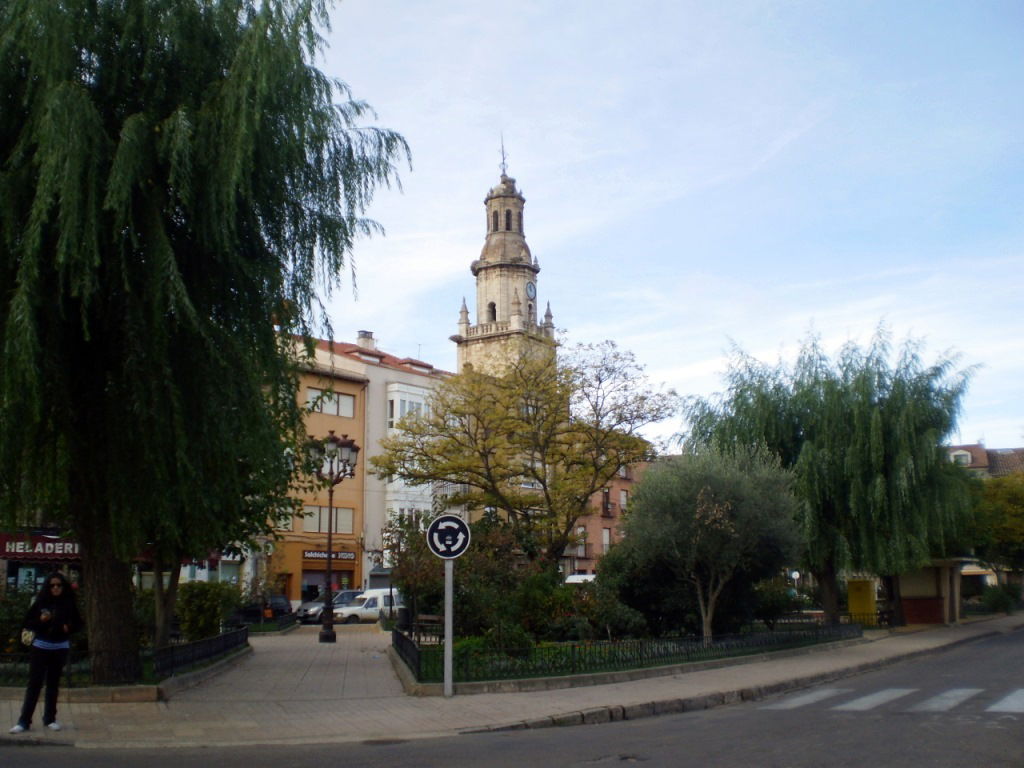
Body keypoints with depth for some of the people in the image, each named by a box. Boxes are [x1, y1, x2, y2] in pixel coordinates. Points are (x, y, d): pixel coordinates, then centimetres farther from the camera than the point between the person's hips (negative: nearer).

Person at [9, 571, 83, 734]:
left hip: (60, 648, 2)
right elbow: (27, 623, 0)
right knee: (34, 683, -4)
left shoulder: (69, 604, 1)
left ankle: (50, 719, 17)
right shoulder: (40, 603, -3)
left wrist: (69, 628, -11)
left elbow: (78, 623, 9)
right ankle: (24, 721, -2)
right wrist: (40, 620, -18)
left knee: (53, 684, 8)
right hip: (41, 647, -1)